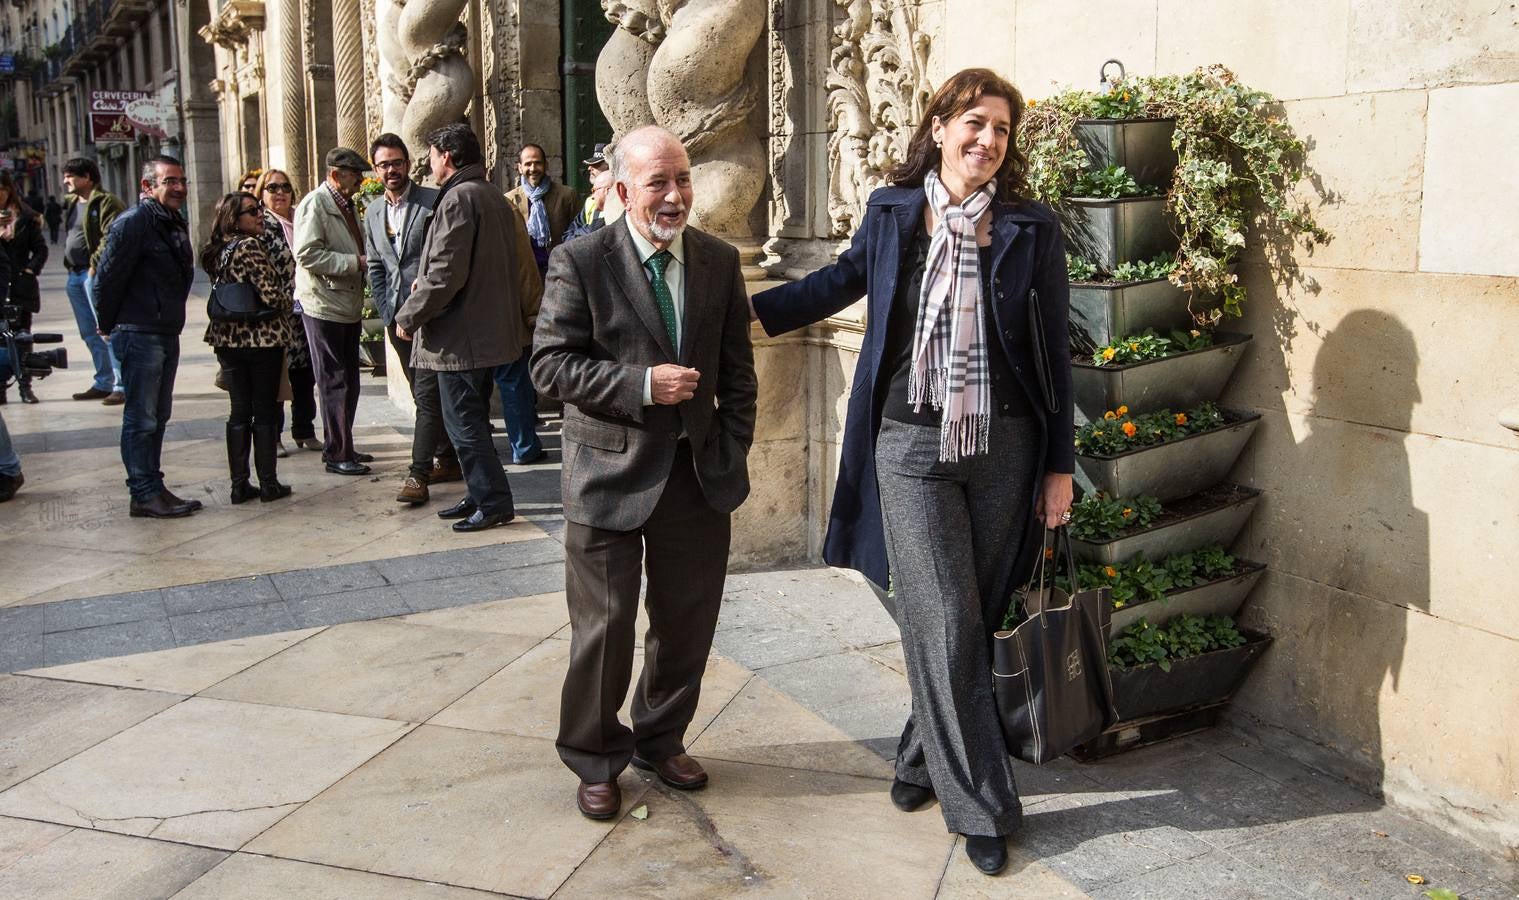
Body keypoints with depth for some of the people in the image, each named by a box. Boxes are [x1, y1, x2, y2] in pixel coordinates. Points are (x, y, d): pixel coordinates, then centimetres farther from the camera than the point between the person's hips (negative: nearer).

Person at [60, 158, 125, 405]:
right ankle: (104, 383, 20)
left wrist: (95, 265, -21)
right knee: (90, 335, 13)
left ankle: (122, 385, -10)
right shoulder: (72, 203, 18)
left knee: (106, 331, -11)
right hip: (75, 275, 9)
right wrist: (70, 267, 15)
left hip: (96, 274, -9)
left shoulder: (107, 203, -10)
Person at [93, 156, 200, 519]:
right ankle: (144, 494, 2)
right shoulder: (133, 223, -14)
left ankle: (153, 489, 23)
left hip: (168, 335, 9)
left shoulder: (176, 223, 14)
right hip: (140, 335, -9)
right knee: (141, 418, -3)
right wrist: (110, 326, -6)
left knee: (158, 415, 14)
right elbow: (109, 277, -14)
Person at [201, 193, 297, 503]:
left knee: (239, 412, 10)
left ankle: (239, 485, 13)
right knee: (265, 412, 3)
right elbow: (271, 296, -19)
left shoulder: (217, 251, 9)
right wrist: (290, 301, 3)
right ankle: (268, 483, 9)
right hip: (263, 339, -6)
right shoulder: (251, 246, -14)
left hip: (228, 340, 7)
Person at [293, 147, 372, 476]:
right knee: (334, 383, -3)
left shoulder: (346, 205, 16)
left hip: (348, 306, 9)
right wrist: (356, 262, -22)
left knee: (348, 381, 14)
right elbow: (307, 254, -23)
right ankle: (337, 454, 5)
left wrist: (363, 262, 8)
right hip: (324, 307, -9)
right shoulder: (315, 204, -12)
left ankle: (341, 446, 25)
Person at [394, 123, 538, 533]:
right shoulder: (495, 198, 14)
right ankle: (481, 495, 25)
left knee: (463, 422, -2)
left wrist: (409, 317, -12)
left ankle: (493, 501, 1)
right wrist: (423, 284, 19)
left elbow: (446, 272, -23)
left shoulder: (458, 198, -16)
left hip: (460, 334, -10)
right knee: (472, 420, 17)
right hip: (490, 327, 10)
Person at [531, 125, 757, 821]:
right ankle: (595, 761, 27)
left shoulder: (720, 261, 5)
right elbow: (551, 365, -11)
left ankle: (660, 740, 37)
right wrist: (642, 385, -20)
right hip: (610, 475, -4)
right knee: (604, 628, 5)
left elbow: (737, 369, 9)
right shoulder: (580, 262, -8)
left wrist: (733, 453, 3)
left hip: (700, 475, 4)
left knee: (687, 623, 14)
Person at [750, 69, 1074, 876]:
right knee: (945, 626, -4)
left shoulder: (1032, 228, 0)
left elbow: (1054, 351, 3)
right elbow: (845, 278, 22)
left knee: (969, 621, 8)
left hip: (1003, 448, 1)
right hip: (911, 446, 0)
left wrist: (1060, 465, 3)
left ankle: (923, 755, 32)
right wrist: (750, 311, 22)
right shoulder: (891, 211, 2)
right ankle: (983, 806, 10)